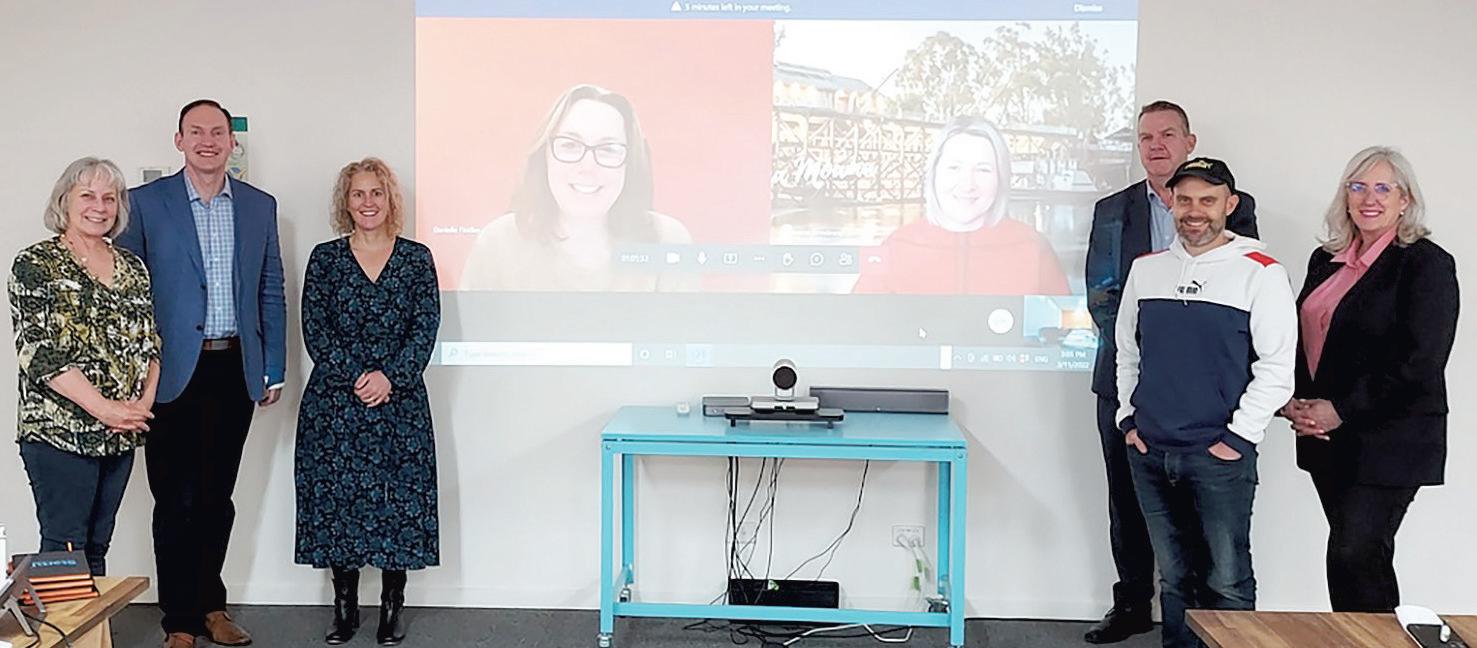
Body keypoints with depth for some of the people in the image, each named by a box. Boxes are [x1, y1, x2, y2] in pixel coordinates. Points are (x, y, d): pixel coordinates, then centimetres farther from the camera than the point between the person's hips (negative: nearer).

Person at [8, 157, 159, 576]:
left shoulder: (133, 268, 12)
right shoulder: (35, 265, -4)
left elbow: (152, 342, 12)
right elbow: (39, 350, -12)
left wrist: (145, 403, -5)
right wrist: (103, 408, -17)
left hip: (121, 433, 5)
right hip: (59, 431, -5)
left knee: (98, 546, 12)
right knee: (65, 548, -3)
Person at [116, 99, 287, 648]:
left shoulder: (260, 206, 8)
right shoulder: (145, 203, -1)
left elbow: (271, 293, 11)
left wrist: (273, 370, 8)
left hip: (235, 370, 3)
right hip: (174, 373, -3)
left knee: (217, 496, 13)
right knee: (177, 499, 3)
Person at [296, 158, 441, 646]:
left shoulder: (416, 258, 5)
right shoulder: (325, 258, 5)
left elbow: (425, 329, -2)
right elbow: (314, 329, -1)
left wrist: (389, 377, -14)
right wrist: (354, 377, -13)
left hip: (400, 400, 0)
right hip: (334, 400, 1)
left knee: (399, 498, 1)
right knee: (337, 498, 4)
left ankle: (392, 608, 15)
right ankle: (344, 609, 17)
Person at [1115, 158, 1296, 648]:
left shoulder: (1259, 273, -6)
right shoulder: (1146, 269, 9)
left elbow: (1278, 365, -8)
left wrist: (1238, 436, -11)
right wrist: (1129, 419, 9)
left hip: (1220, 456, -4)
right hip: (1148, 452, 5)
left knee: (1227, 580, 0)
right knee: (1174, 575, 14)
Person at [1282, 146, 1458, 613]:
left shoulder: (1427, 263, -8)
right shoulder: (1326, 260, 12)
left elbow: (1419, 364, -16)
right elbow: (1302, 338, 15)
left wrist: (1341, 410, -16)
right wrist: (1295, 401, -3)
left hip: (1389, 441, -6)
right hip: (1328, 436, 6)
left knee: (1353, 555, -10)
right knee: (1366, 557, 15)